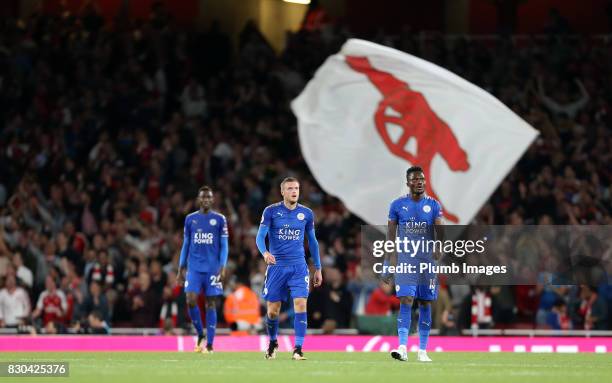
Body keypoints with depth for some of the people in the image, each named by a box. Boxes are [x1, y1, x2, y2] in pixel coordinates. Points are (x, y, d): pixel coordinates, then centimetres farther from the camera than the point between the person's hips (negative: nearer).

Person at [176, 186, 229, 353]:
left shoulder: (219, 219, 4)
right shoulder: (190, 219, 10)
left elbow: (224, 246, 3)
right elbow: (186, 245, 14)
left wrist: (222, 267, -9)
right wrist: (181, 269, 10)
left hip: (213, 268, -2)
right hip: (194, 268, 2)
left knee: (211, 305, -1)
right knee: (191, 301, -12)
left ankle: (209, 344, 2)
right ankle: (200, 335, 9)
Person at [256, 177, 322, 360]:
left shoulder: (307, 213, 5)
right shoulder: (271, 211, -2)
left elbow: (312, 241, 14)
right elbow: (260, 236, -8)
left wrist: (318, 268, 14)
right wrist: (265, 252, -29)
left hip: (299, 267, 1)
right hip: (276, 266, -1)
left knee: (301, 305, -16)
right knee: (273, 310, 5)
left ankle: (298, 349, -14)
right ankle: (272, 344, 31)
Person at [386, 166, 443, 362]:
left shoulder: (433, 205, 3)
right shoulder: (398, 205, 3)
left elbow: (441, 234, -5)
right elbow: (390, 236, 7)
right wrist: (386, 263, 4)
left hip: (428, 259, 1)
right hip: (405, 260, -1)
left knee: (425, 304, 5)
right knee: (406, 301, -13)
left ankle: (422, 351, 12)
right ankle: (402, 348, -19)